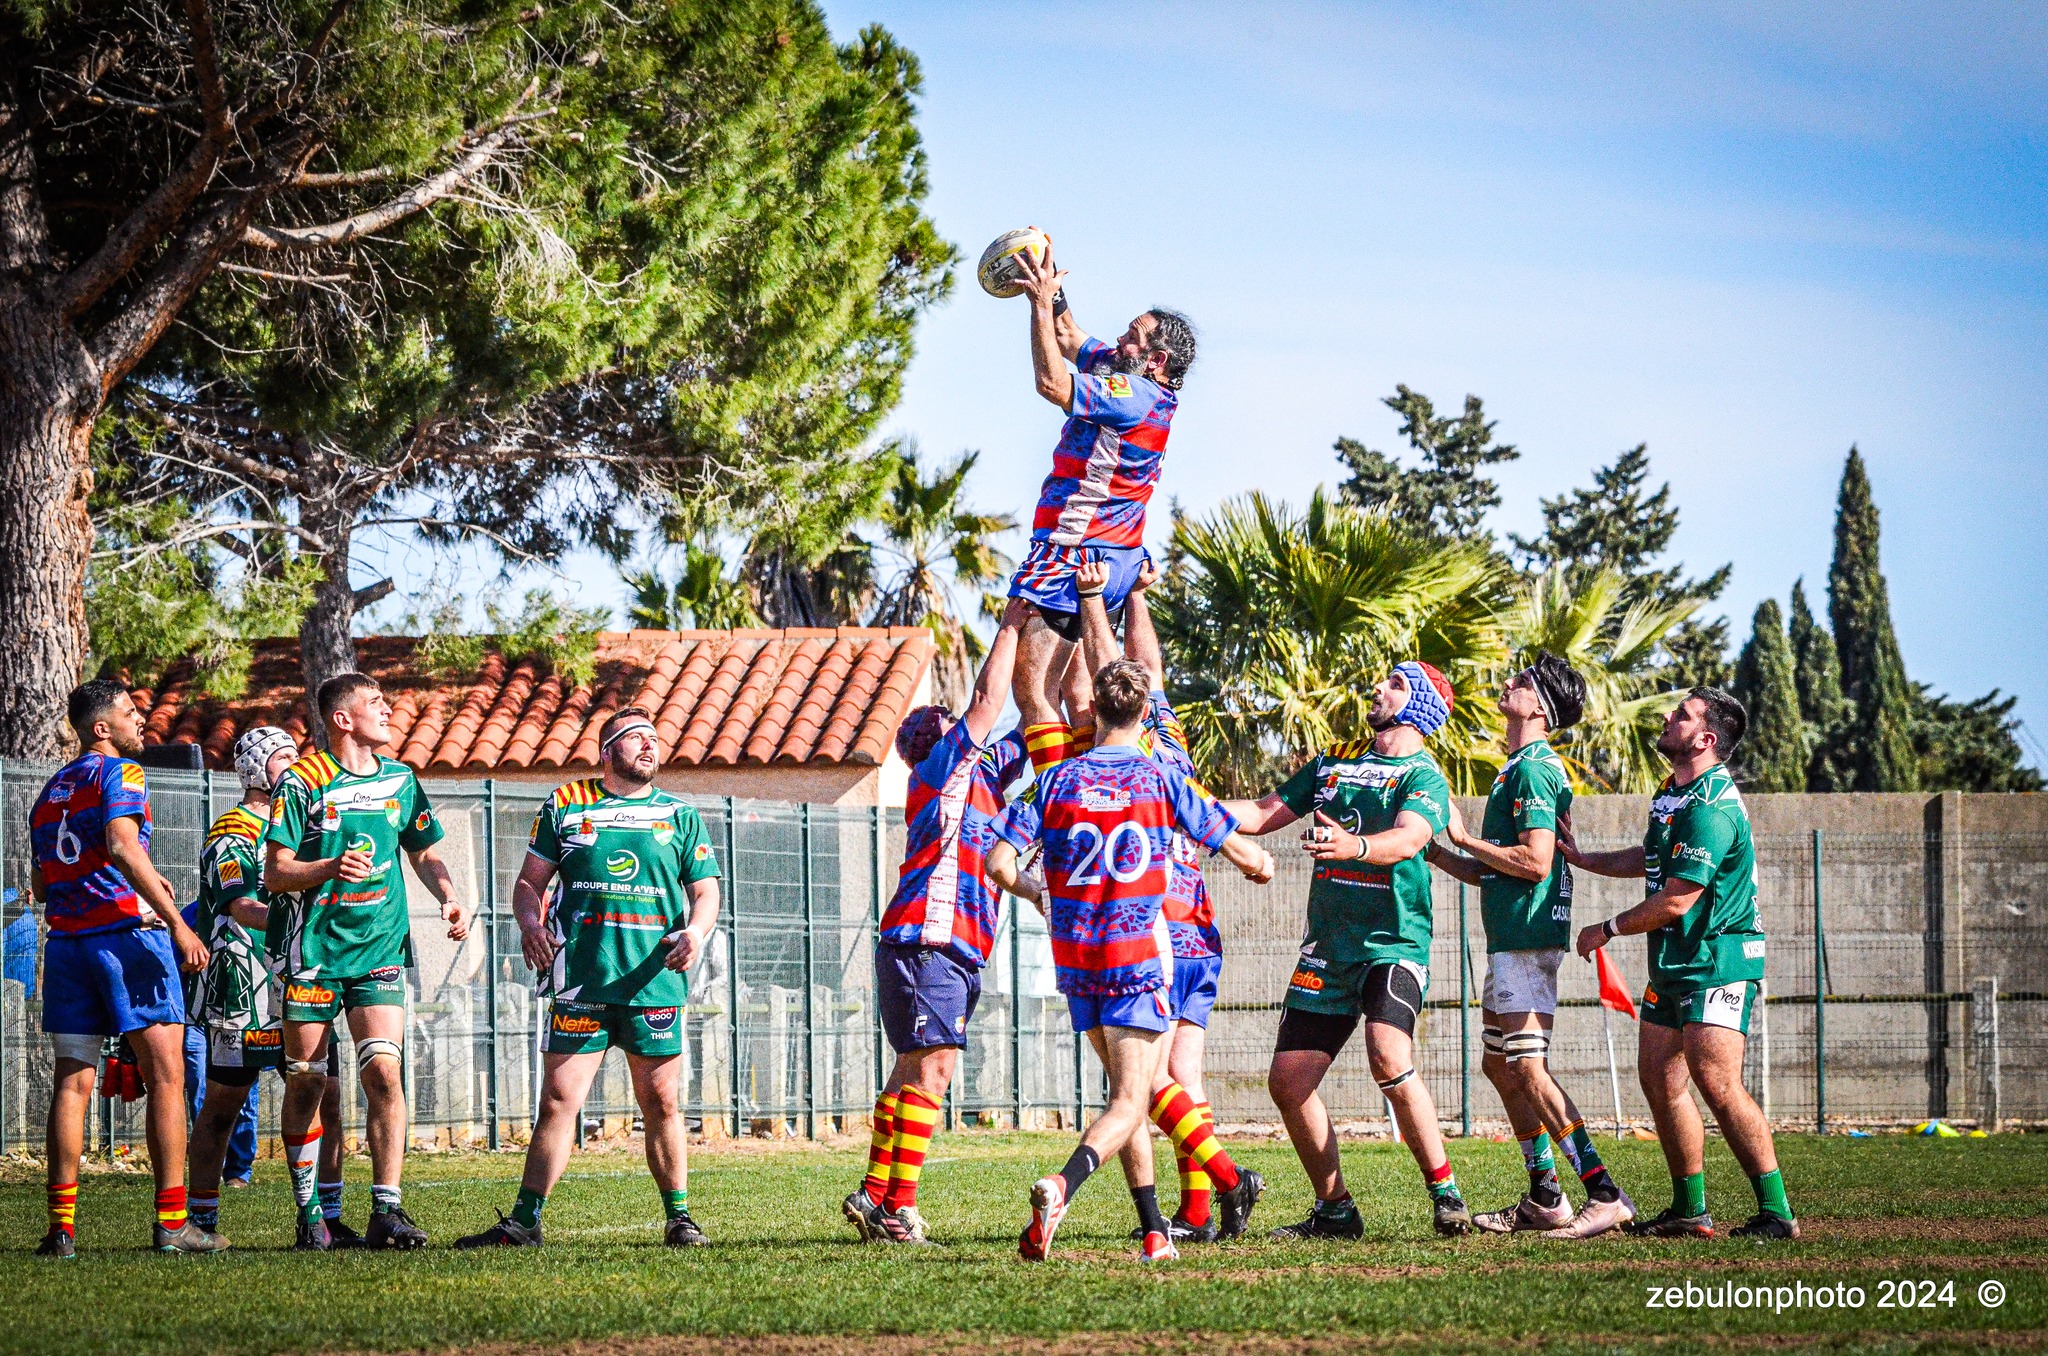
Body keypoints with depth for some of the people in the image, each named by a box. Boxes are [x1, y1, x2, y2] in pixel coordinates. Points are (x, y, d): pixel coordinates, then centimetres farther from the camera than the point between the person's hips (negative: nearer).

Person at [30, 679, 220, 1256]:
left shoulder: (50, 790, 20)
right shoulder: (120, 774, -3)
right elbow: (122, 846, -19)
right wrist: (178, 923, -22)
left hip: (65, 942, 7)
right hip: (126, 930, -7)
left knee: (71, 1082, 7)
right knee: (165, 1074, -4)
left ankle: (62, 1226, 2)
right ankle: (171, 1222, -9)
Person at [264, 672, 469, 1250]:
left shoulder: (399, 779, 10)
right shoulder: (300, 782, -5)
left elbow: (424, 853, 23)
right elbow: (274, 873, -7)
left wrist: (450, 898, 5)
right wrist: (329, 868, -23)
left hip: (379, 948, 3)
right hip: (312, 950, -3)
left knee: (384, 1072, -12)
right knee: (306, 1082, 1)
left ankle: (387, 1212, -11)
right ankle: (310, 1214, 12)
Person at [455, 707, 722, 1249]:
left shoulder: (679, 816, 12)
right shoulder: (565, 805, 10)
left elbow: (706, 890, 13)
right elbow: (530, 880, 12)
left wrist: (697, 932, -8)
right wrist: (530, 923, -7)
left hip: (655, 980, 1)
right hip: (581, 977, -1)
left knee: (662, 1103, 3)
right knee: (559, 1099, -5)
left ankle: (679, 1218, 15)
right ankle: (524, 1221, -1)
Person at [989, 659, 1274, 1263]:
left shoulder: (1055, 780, 2)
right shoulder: (1163, 782, -2)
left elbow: (999, 863, -4)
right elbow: (1245, 855, 1)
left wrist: (1032, 894, 17)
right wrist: (1260, 865, 26)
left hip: (1075, 960, 3)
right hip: (1140, 953, -3)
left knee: (1127, 1092, 19)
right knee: (1129, 1103, -7)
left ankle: (1154, 1232, 19)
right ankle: (1061, 1186, -34)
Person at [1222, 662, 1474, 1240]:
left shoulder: (1424, 776, -4)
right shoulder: (1336, 761, 17)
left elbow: (1407, 839, -23)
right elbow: (1265, 813, 23)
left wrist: (1354, 846, -44)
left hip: (1393, 944, -7)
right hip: (1327, 947, 7)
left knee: (1389, 1058, -28)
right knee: (1288, 1081, 0)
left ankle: (1445, 1193, -16)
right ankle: (1334, 1210, 13)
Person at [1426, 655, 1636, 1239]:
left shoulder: (1534, 769, -13)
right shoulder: (1519, 769, 20)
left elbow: (1535, 861, -22)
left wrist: (1465, 840, -12)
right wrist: (1437, 855, 18)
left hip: (1528, 938, -11)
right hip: (1511, 937, 11)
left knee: (1528, 1070, -13)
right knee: (1500, 1065, 14)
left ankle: (1606, 1194, -16)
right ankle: (1544, 1200, 17)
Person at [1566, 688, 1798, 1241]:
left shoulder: (1711, 809, -20)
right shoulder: (1672, 792, 12)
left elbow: (1674, 901, -21)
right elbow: (1650, 859, 29)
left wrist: (1607, 930, -8)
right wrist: (1580, 858, 23)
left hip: (1716, 961, -11)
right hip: (1672, 965, 11)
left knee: (1715, 1081, -17)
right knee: (1659, 1077, 11)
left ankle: (1776, 1212, -15)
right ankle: (1690, 1211, 19)